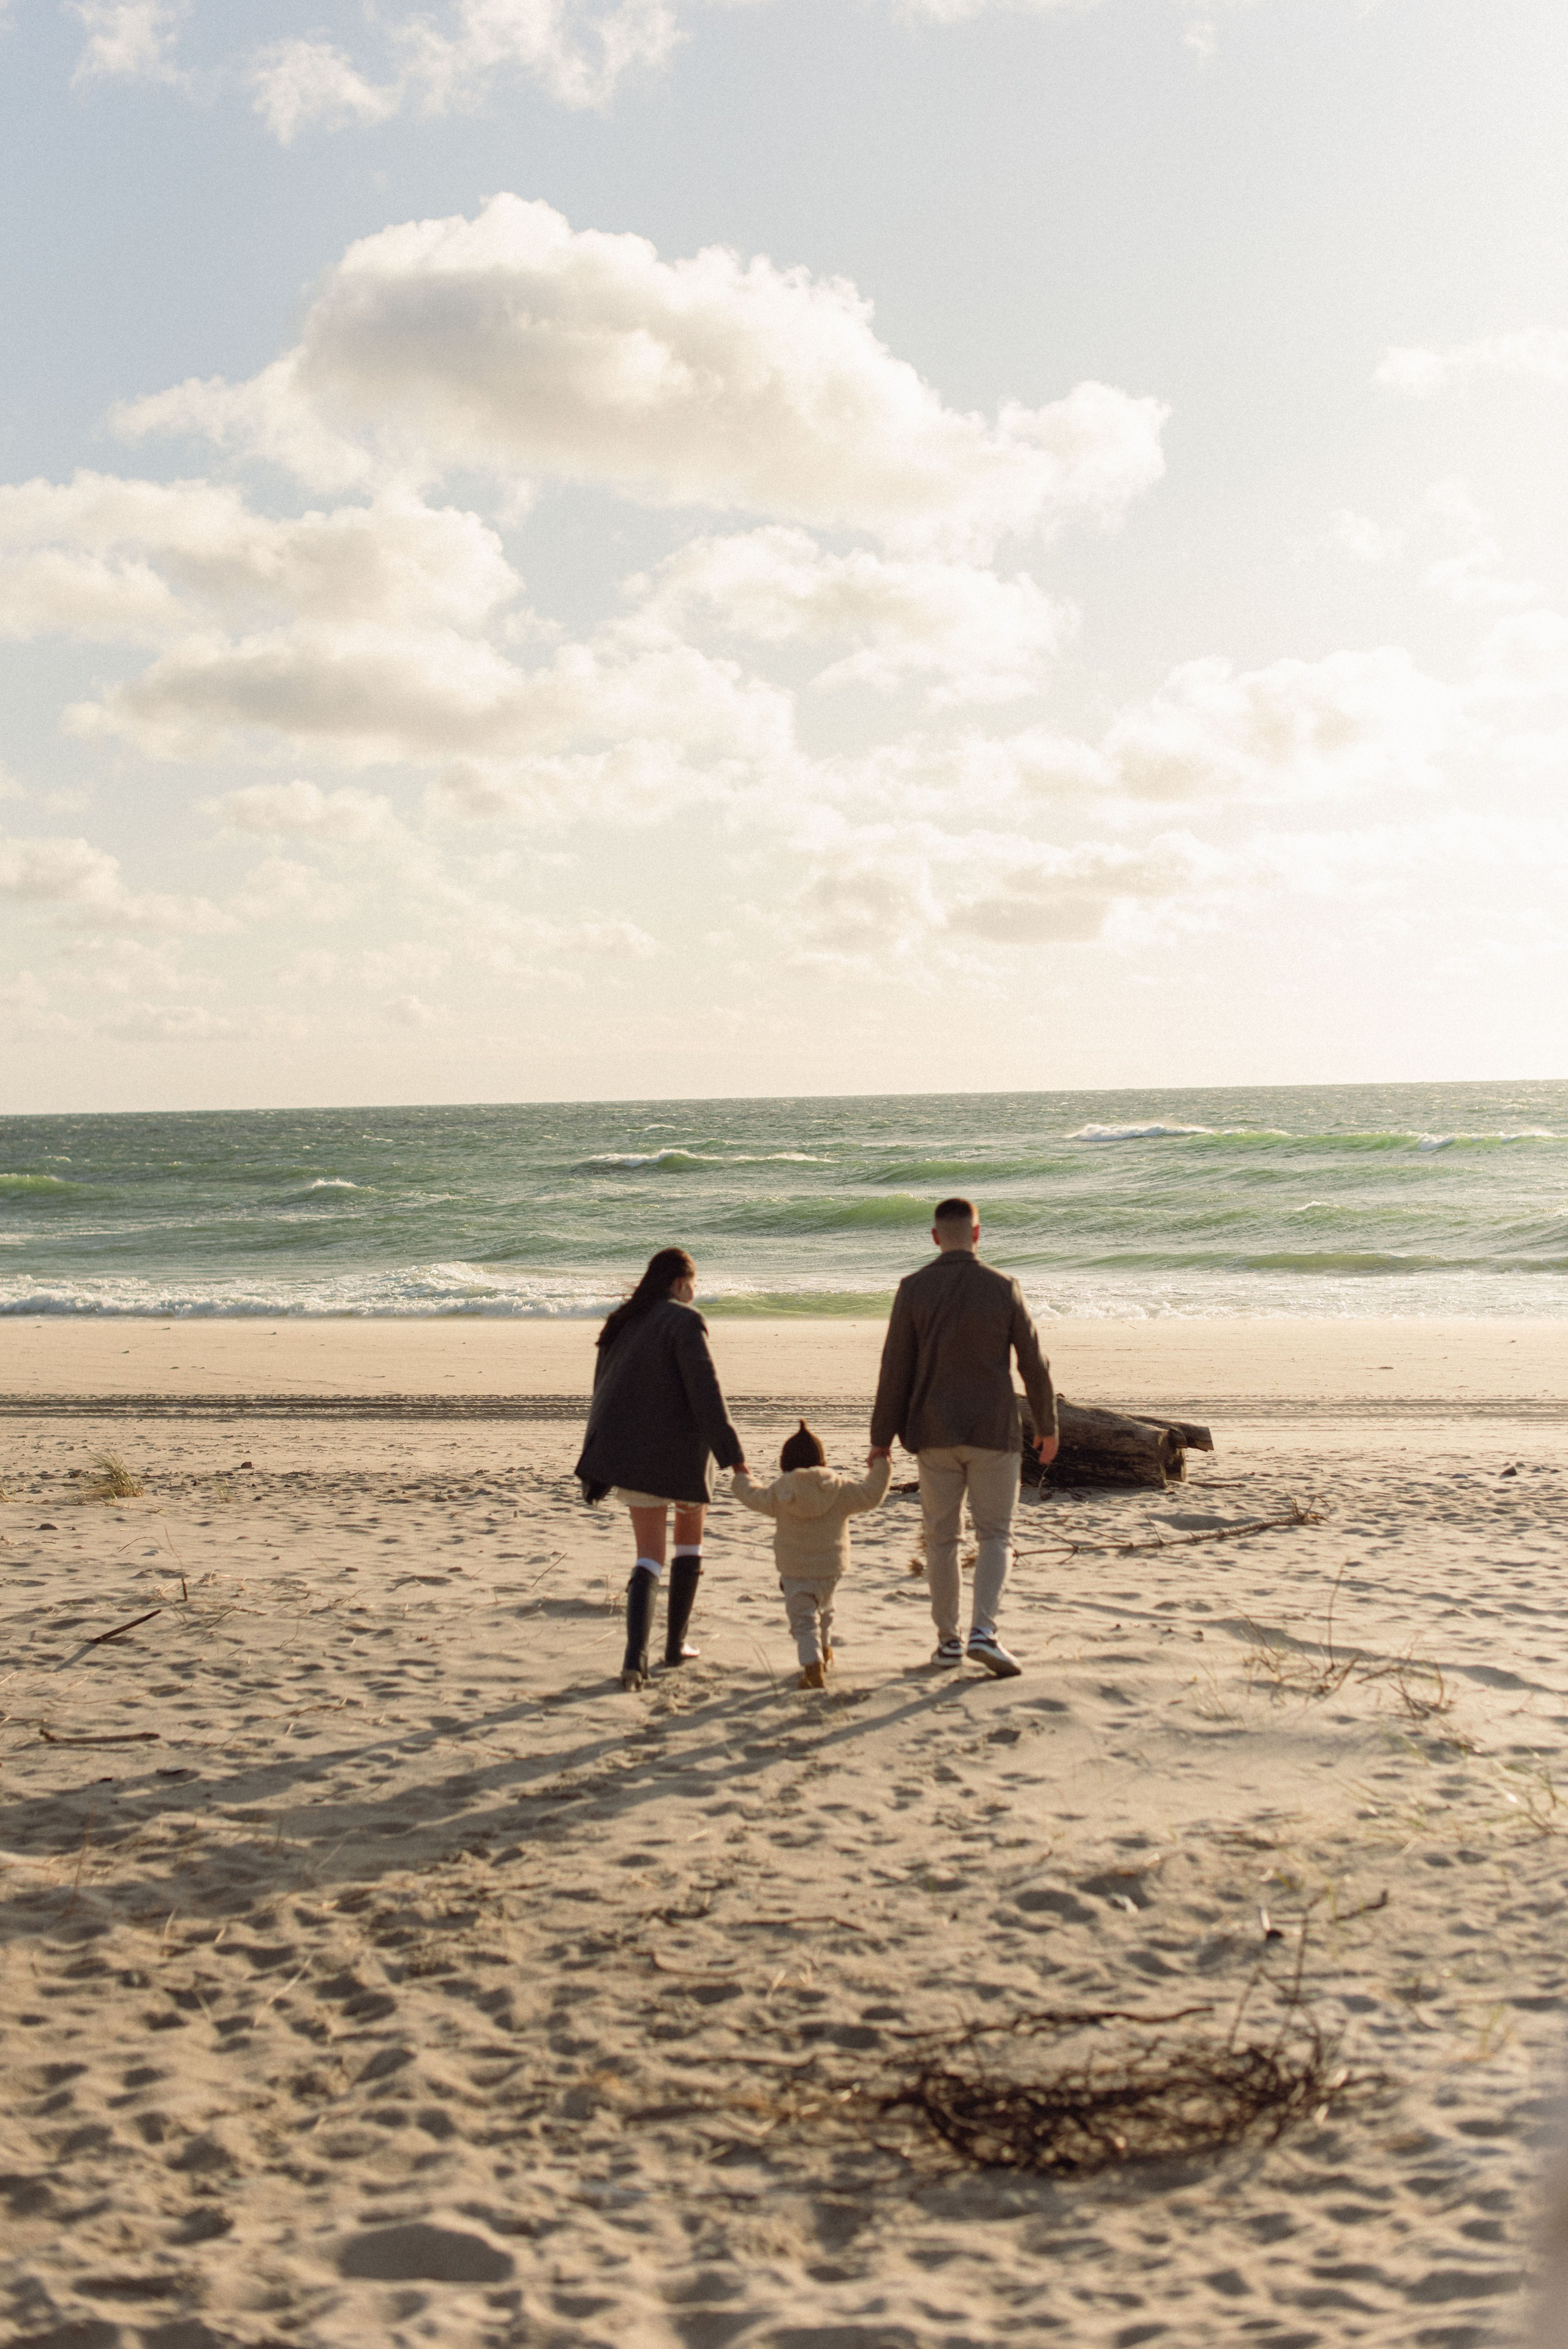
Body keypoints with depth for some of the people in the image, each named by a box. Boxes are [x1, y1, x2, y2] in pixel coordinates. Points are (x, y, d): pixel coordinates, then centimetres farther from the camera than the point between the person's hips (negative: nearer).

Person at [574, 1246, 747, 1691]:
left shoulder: (622, 1323, 11)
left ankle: (635, 1656, -16)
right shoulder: (683, 1320, -11)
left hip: (629, 1451, 5)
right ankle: (676, 1643, 22)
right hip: (679, 1448, -5)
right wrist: (730, 1453, -19)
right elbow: (704, 1390, -18)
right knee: (690, 1539, 20)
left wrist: (604, 1461, 24)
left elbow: (605, 1390, 17)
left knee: (648, 1558, 5)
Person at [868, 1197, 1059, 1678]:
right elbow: (1034, 1364, 1)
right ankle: (984, 1632, -13)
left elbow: (895, 1369, -4)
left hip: (934, 1434, 1)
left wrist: (882, 1438, 3)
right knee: (995, 1535, 5)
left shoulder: (913, 1290, -4)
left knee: (941, 1538, 12)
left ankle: (948, 1640, 17)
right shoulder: (1003, 1289, -4)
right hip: (994, 1433, -1)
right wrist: (1047, 1426, 14)